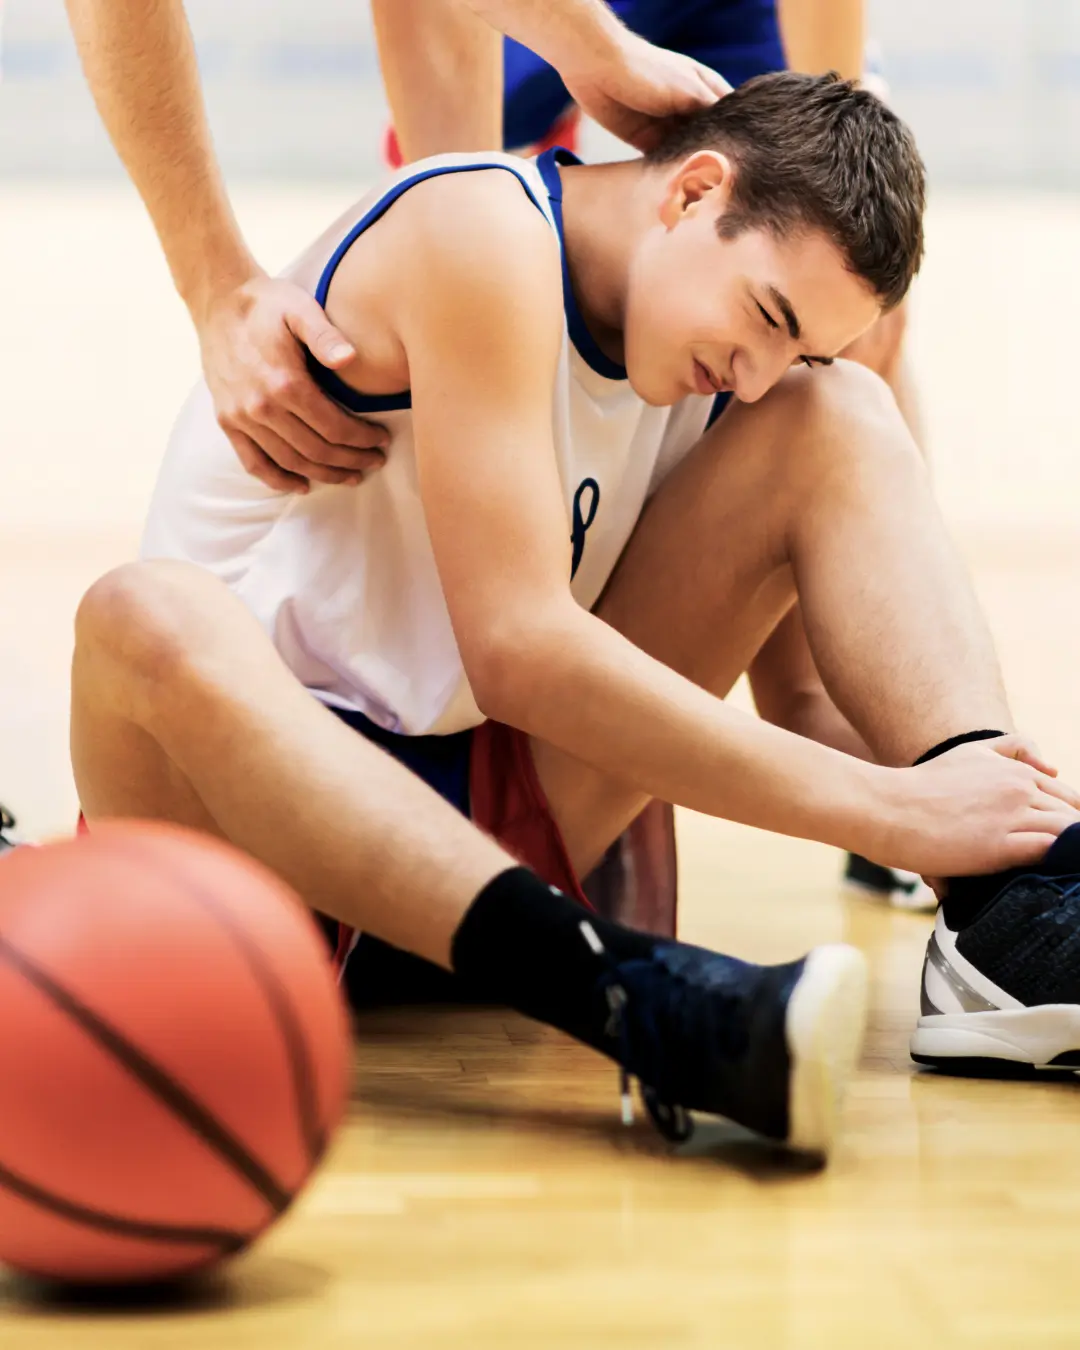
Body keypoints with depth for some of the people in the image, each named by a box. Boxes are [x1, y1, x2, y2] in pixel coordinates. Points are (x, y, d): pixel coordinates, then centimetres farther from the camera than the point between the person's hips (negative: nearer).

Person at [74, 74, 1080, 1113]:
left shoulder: (699, 350, 6)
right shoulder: (483, 229, -19)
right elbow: (518, 649, -28)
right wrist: (885, 809, -28)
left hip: (495, 811, 6)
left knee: (838, 415, -4)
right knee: (152, 620, -42)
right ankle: (631, 1002, -57)